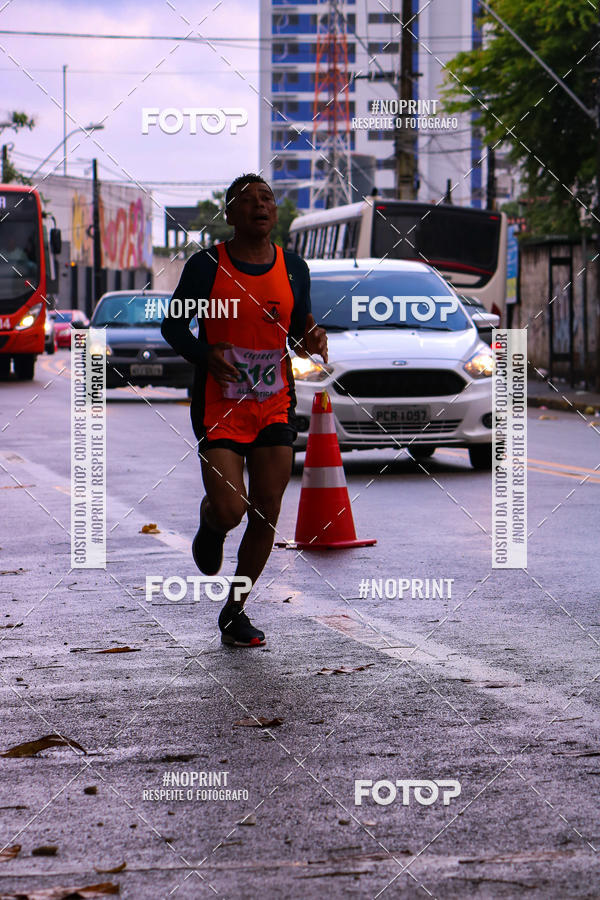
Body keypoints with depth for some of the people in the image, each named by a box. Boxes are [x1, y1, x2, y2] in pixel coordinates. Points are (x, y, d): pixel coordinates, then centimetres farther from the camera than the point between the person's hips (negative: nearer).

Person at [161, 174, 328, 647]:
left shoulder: (294, 268, 5)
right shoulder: (206, 266, -5)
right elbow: (173, 325, 1)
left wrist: (312, 340, -8)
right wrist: (207, 354, -17)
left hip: (275, 406, 4)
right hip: (220, 406, -3)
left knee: (266, 514, 2)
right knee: (229, 510, -14)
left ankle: (235, 611, 18)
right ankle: (210, 529, 25)